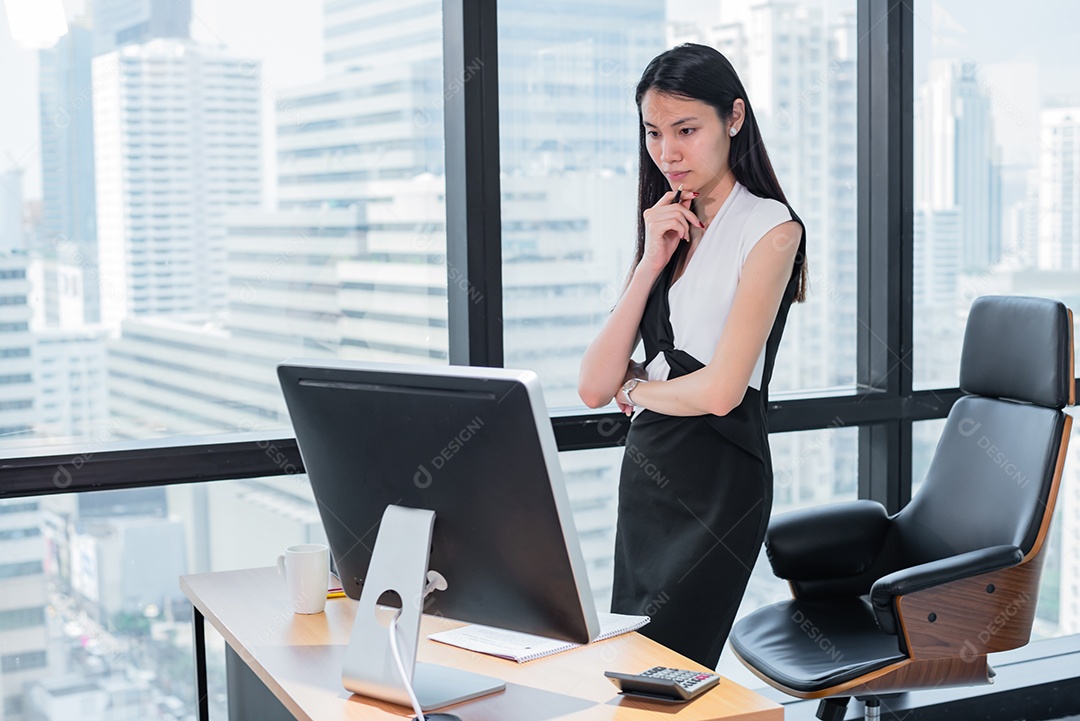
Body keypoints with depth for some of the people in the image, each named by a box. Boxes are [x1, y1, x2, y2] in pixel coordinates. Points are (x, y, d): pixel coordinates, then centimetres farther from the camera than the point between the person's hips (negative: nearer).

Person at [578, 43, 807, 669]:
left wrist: (633, 386, 1)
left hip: (716, 479, -7)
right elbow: (594, 387, 2)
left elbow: (720, 390, -17)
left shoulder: (771, 229, -8)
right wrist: (652, 262, -4)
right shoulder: (668, 230, 13)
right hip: (646, 470, 7)